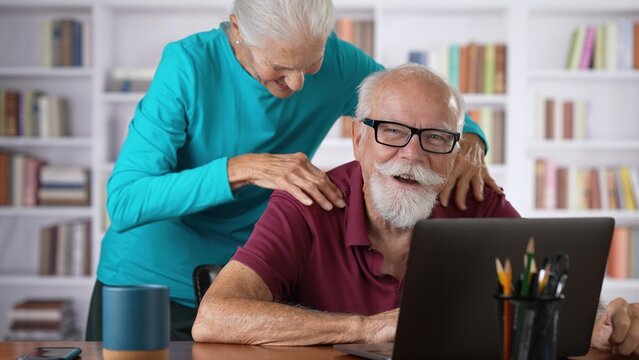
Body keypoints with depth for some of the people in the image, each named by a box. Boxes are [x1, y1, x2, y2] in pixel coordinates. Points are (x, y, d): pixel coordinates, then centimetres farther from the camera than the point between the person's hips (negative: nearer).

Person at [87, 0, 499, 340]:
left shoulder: (338, 64, -11)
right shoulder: (190, 64, -21)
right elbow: (123, 203, -26)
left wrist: (469, 143, -19)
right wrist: (241, 169, -36)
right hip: (148, 286, -2)